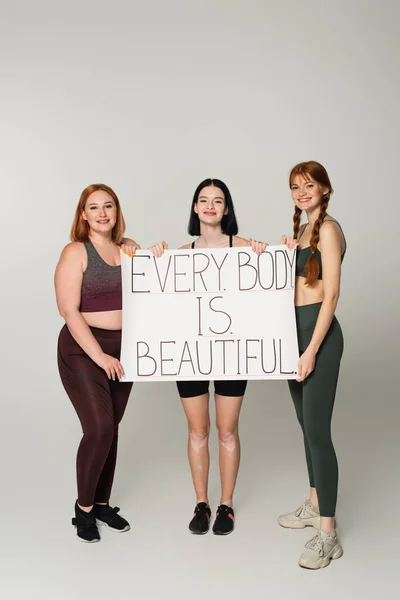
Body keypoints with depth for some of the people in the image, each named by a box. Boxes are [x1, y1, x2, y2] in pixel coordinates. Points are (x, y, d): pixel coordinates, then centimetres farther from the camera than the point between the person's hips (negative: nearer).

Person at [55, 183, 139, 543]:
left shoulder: (128, 248, 8)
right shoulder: (76, 252, -7)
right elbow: (69, 311, -13)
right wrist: (99, 355, -18)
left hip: (123, 348, 5)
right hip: (83, 349, -5)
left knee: (111, 428, 9)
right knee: (99, 428, -12)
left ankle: (102, 503, 25)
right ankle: (84, 508, 9)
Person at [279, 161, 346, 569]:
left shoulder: (328, 229, -11)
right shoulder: (302, 229, 16)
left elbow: (331, 293, -18)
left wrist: (311, 351, -21)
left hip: (319, 333, -10)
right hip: (296, 329, 10)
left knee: (317, 431, -8)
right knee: (306, 425, 17)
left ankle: (327, 534, 2)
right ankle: (314, 505, 32)